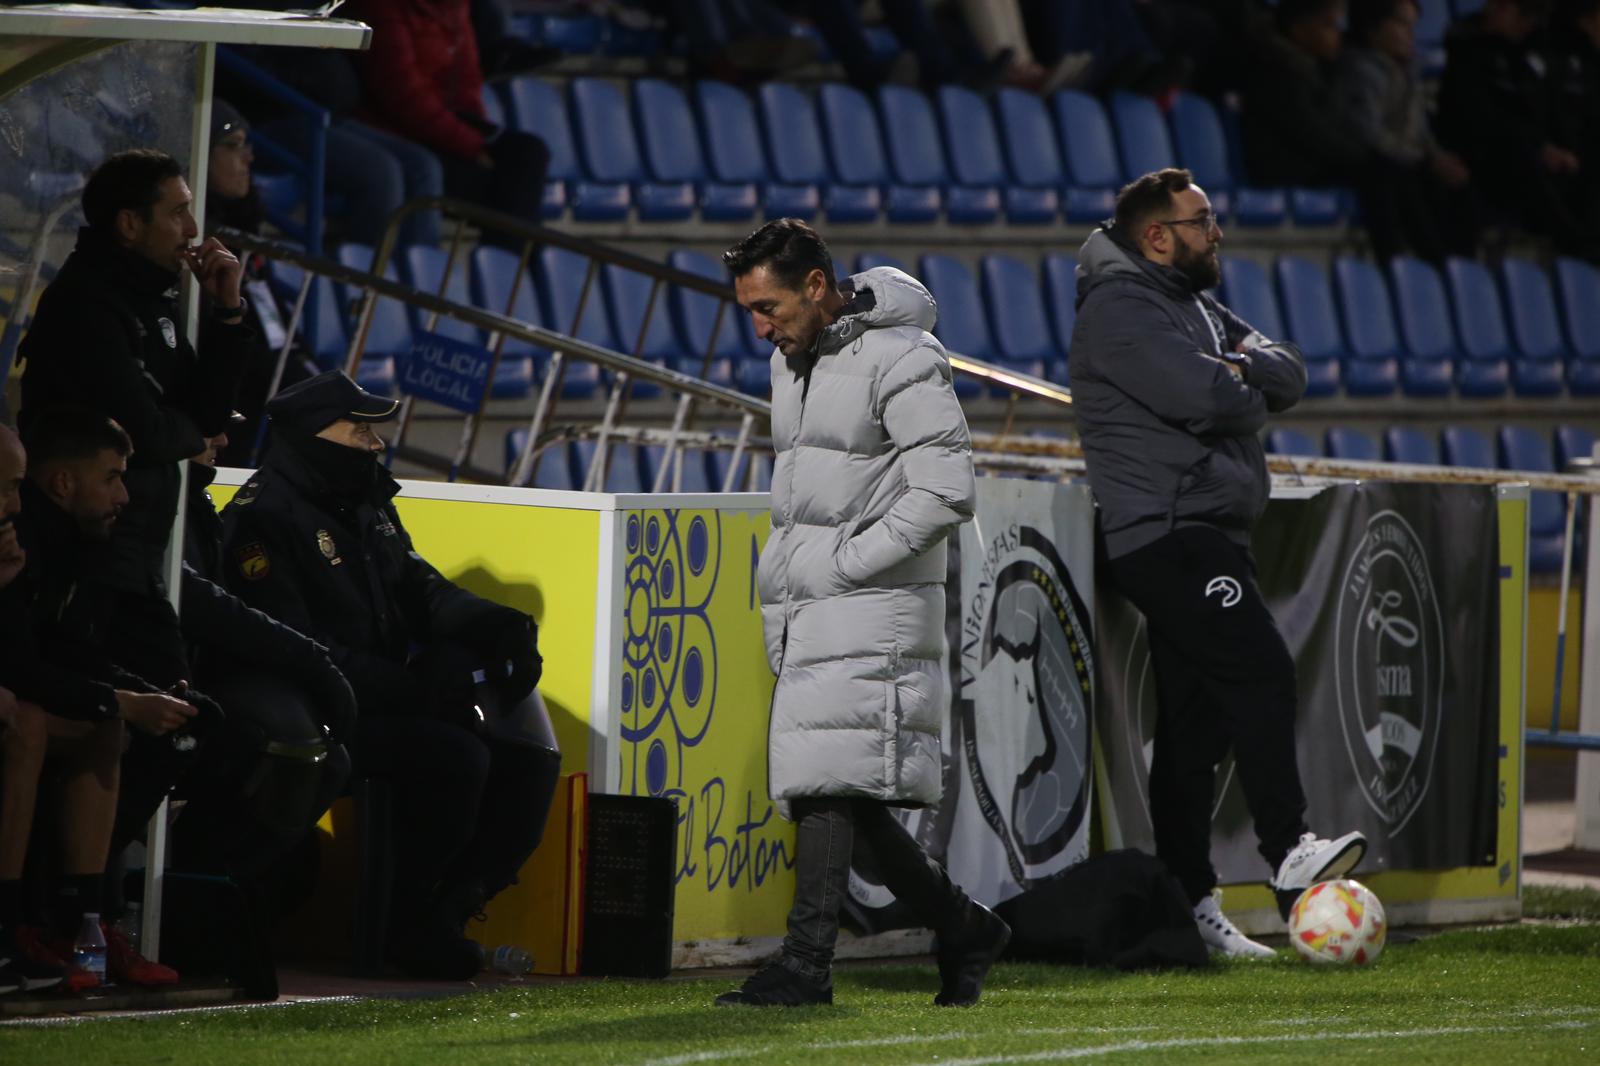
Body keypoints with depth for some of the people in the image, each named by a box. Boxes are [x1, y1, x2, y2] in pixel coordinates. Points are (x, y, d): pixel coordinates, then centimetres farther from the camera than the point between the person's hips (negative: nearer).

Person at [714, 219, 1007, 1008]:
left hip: (871, 611, -9)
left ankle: (806, 964, -16)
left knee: (827, 784, -15)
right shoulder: (791, 362, 16)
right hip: (802, 614, 9)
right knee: (839, 794, 7)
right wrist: (784, 570, 12)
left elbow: (946, 491, -16)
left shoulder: (900, 358, -11)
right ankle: (962, 929, 19)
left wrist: (844, 561, -16)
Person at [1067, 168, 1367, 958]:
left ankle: (1189, 904, 7)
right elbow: (1201, 397, -21)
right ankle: (1288, 855, -26)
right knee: (1261, 670, -22)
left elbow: (1288, 375, 12)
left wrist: (1239, 371, -8)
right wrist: (1247, 396, 1)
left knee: (1193, 718, 7)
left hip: (1213, 532, 10)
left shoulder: (1199, 309, 23)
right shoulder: (1120, 310, -9)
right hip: (1163, 532, -10)